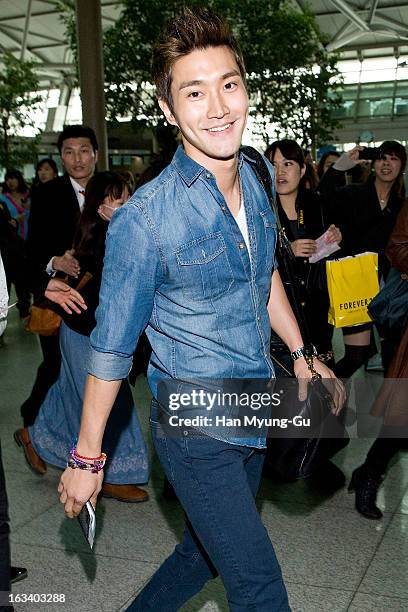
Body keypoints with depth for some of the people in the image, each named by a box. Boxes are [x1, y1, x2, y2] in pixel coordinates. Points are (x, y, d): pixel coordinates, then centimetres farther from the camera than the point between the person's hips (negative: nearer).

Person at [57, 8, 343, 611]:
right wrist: (86, 458, -7)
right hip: (196, 429, -7)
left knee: (208, 550, 24)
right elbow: (112, 346, -14)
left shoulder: (255, 178, -1)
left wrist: (302, 352, 16)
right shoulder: (143, 221, -22)